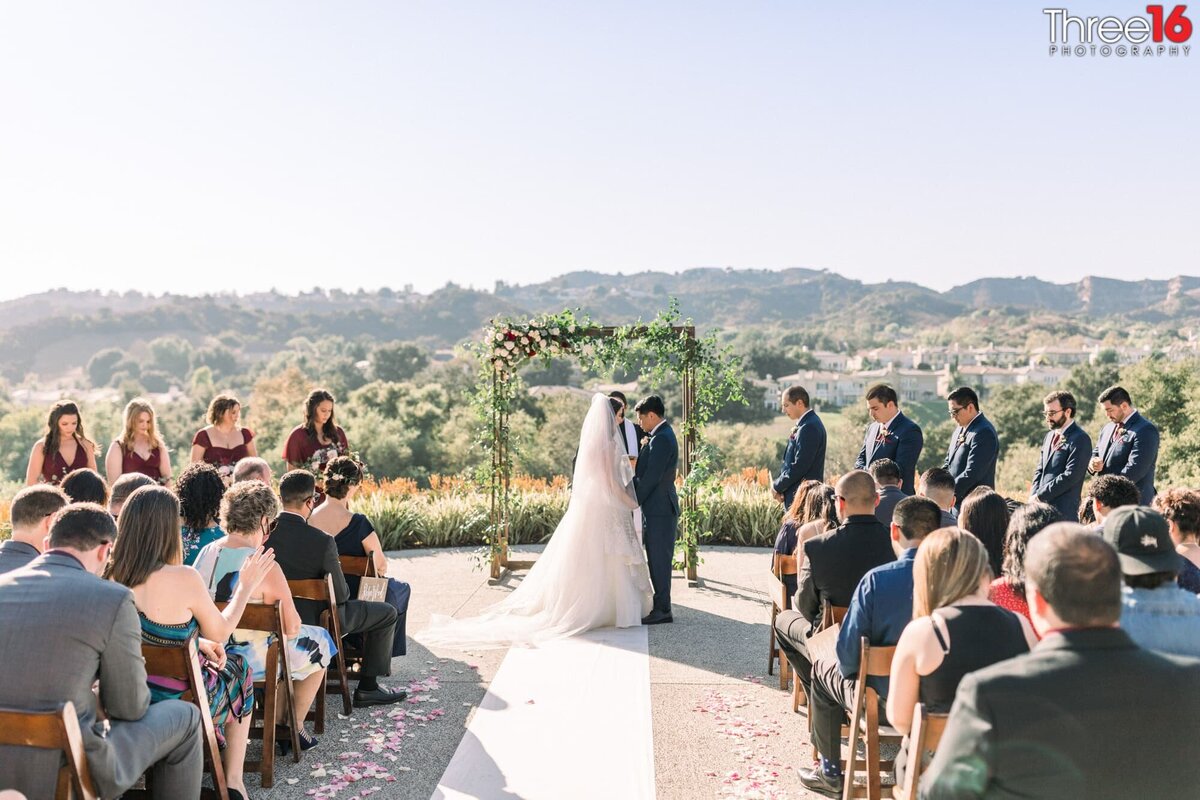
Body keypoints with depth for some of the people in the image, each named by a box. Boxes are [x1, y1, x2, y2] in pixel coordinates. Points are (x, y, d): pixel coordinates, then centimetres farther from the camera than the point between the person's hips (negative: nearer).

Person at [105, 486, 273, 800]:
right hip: (176, 703, -5)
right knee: (239, 670, 26)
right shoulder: (184, 578, -26)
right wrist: (246, 586, 3)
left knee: (211, 657, 32)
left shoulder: (111, 575, -10)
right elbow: (220, 633, -9)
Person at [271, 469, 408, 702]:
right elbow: (340, 594, -19)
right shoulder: (322, 541, -28)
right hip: (316, 622, -7)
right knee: (387, 613, 13)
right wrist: (342, 594, 5)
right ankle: (367, 687, 16)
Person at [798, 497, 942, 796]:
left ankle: (829, 773, 34)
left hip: (884, 702, -4)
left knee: (823, 669, 25)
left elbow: (848, 649, -17)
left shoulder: (877, 579, -23)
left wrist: (849, 670, 6)